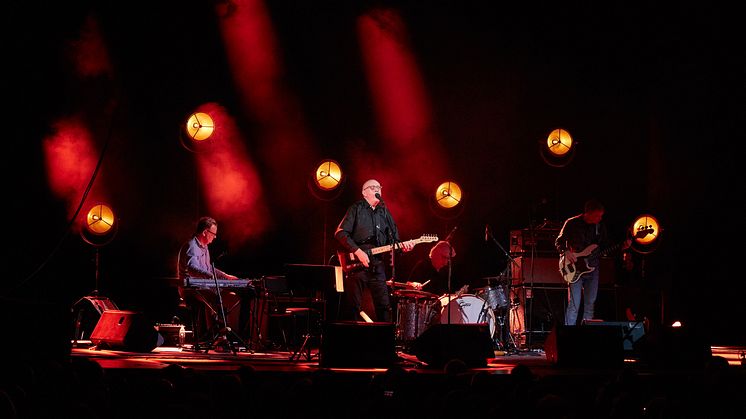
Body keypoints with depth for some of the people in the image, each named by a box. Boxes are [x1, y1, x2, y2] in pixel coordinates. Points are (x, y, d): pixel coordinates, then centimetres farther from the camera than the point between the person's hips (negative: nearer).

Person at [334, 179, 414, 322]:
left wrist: (401, 245, -4)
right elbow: (340, 233, -7)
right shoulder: (356, 209, 2)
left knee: (384, 307, 2)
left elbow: (393, 239, 19)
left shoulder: (384, 212, 18)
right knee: (354, 307, -4)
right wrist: (357, 251, -15)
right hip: (356, 265, -5)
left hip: (378, 266, 5)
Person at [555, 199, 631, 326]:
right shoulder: (572, 223, -7)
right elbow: (558, 242, 0)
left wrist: (622, 246, -3)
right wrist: (566, 252, -18)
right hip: (575, 269, -5)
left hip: (592, 268, 5)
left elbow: (606, 246, 13)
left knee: (590, 304, 7)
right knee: (573, 305, -10)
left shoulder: (600, 226, 6)